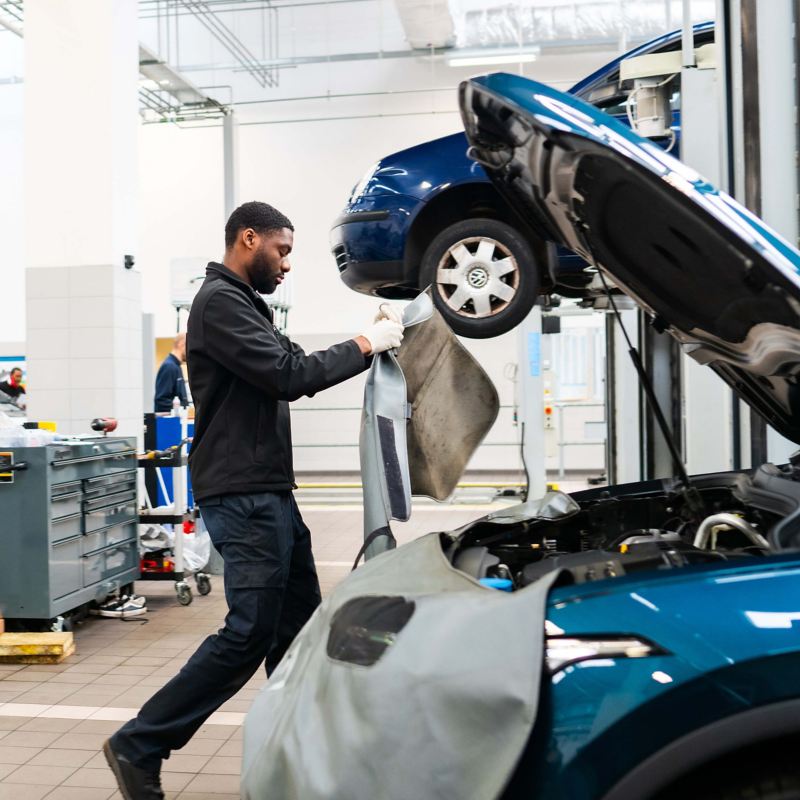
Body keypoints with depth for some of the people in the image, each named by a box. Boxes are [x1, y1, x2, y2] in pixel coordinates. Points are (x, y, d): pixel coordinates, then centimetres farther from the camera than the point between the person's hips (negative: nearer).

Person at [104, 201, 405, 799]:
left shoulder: (247, 305, 21)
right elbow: (289, 375, -20)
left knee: (300, 620, 13)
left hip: (271, 493, 10)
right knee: (251, 631, -9)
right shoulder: (220, 301, -11)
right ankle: (139, 746, 2)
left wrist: (377, 337, 8)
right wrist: (366, 345, -10)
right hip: (243, 497, -10)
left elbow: (293, 373, 18)